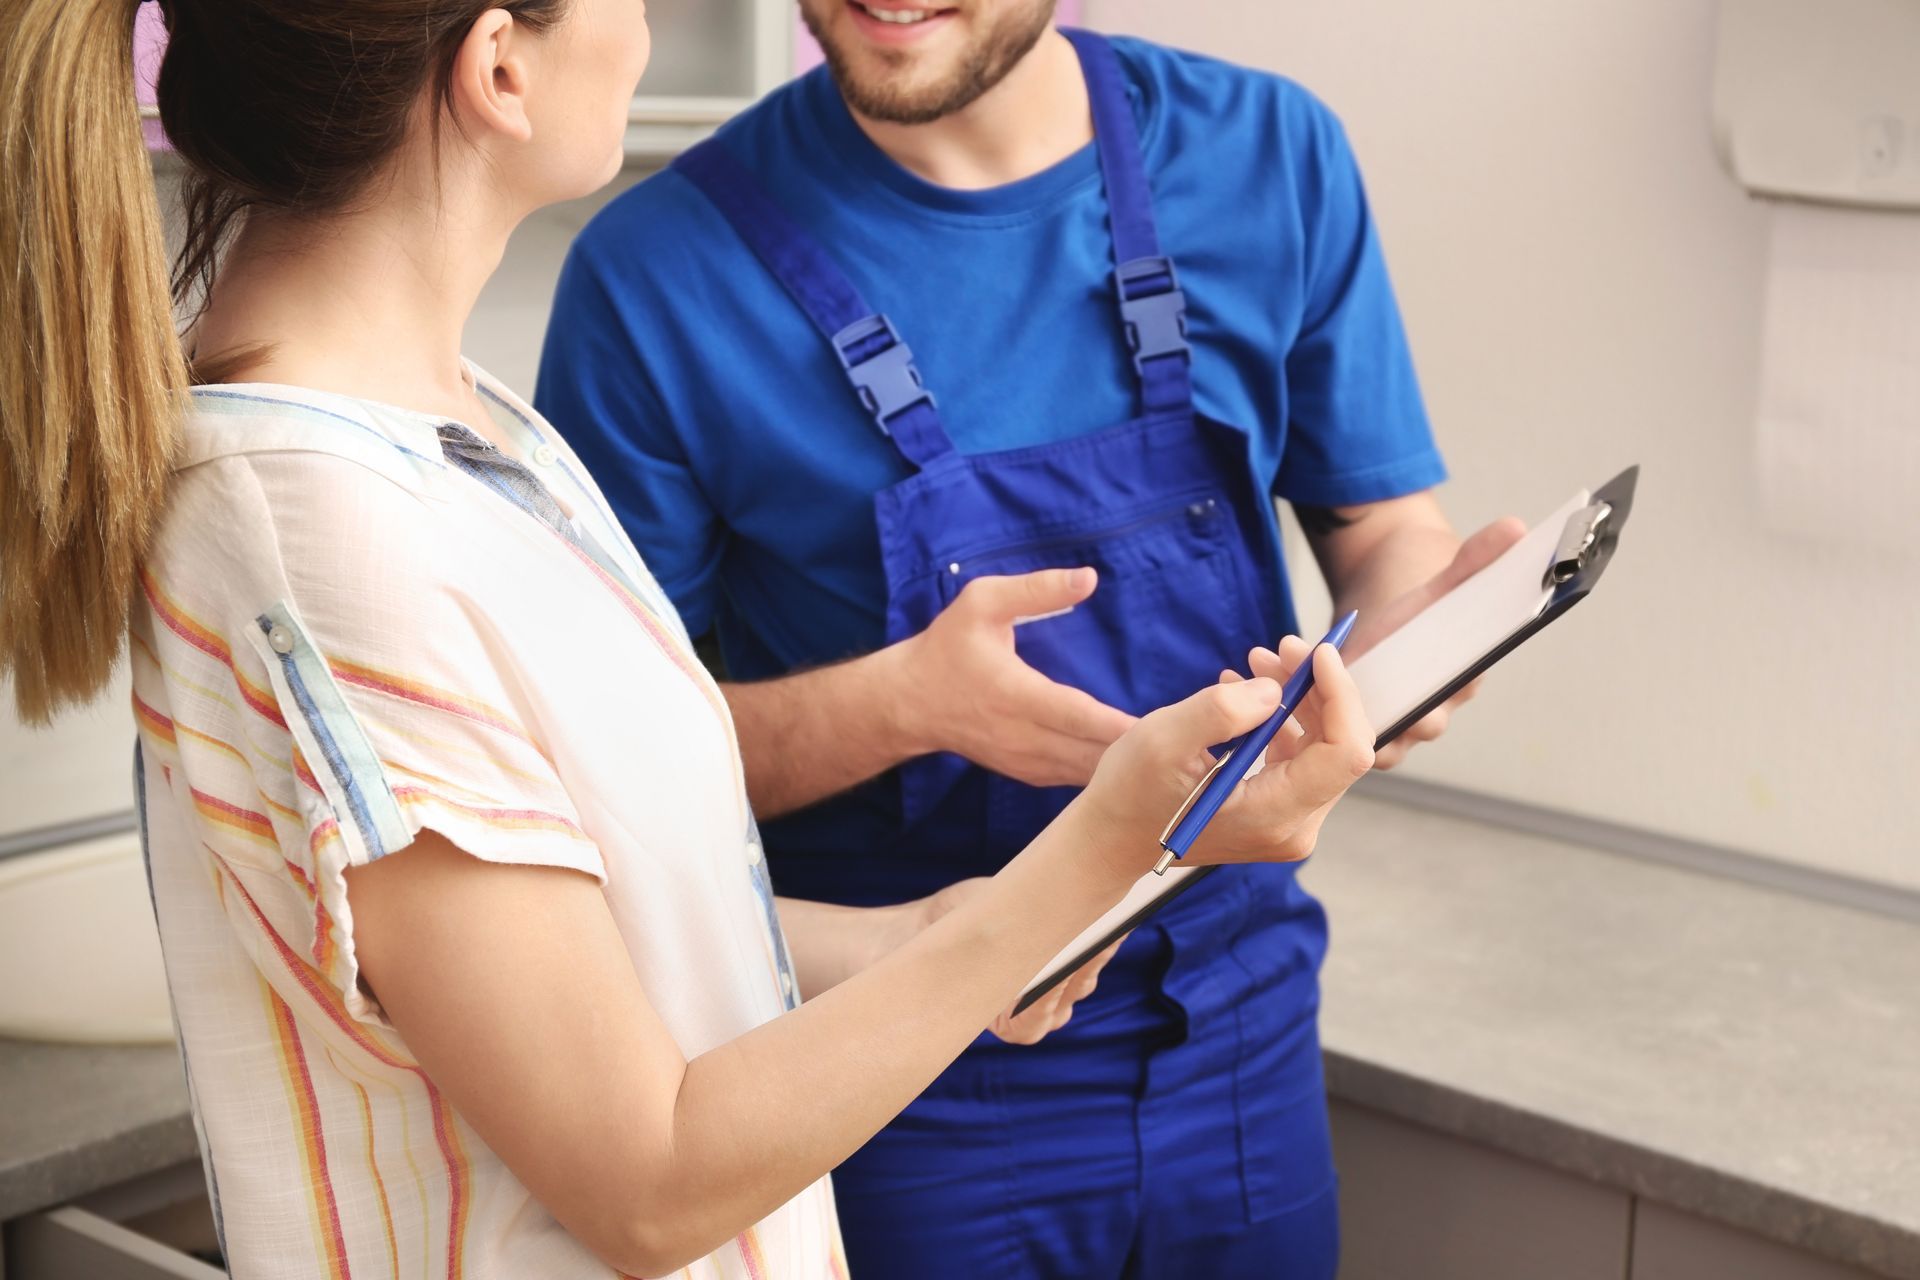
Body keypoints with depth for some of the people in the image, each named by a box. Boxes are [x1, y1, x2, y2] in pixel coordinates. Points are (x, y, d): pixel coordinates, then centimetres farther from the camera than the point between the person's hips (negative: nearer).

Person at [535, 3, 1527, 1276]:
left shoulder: (1270, 156, -5)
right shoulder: (659, 273, -14)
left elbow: (1383, 525, 4)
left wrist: (1410, 631, -20)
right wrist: (899, 706, -27)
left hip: (1240, 1032, 3)